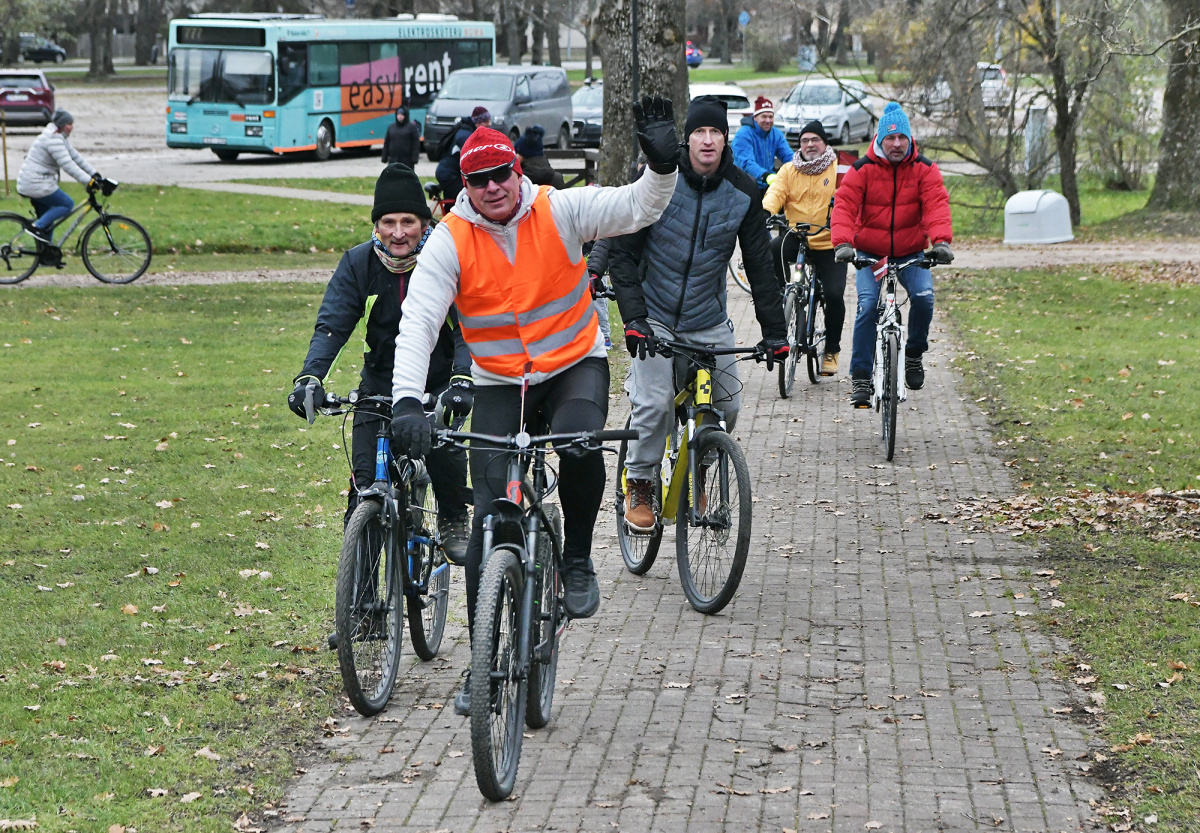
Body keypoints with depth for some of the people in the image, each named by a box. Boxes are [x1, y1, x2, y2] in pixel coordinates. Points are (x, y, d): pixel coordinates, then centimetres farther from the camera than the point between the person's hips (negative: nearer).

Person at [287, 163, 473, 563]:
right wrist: (310, 377, -31)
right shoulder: (358, 263, -9)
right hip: (380, 385, 2)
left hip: (437, 384, -1)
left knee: (445, 448, -27)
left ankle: (454, 522, 0)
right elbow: (331, 325, -14)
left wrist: (463, 380, -40)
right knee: (366, 488, -11)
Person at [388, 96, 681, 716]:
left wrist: (663, 168, -38)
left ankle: (578, 560, -8)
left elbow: (638, 208, -15)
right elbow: (417, 321, -22)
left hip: (576, 366, -1)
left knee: (580, 443, -35)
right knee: (490, 517, -7)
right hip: (500, 384, 1)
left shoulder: (560, 211, -11)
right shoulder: (450, 241, -14)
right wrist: (406, 400, -36)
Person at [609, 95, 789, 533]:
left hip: (709, 320, 3)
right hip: (655, 314, -3)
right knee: (654, 404, -15)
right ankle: (638, 485, 5)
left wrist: (774, 331, -1)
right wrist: (633, 318, -19)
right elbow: (622, 253, -9)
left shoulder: (742, 192, -4)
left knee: (726, 407, 0)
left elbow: (759, 264, 2)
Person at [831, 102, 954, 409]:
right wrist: (842, 243, -34)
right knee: (868, 305, -17)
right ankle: (860, 377, -10)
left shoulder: (924, 170, -4)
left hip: (911, 254, 1)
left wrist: (942, 241, -35)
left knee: (924, 297, -21)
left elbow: (936, 206, -17)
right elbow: (844, 206, -16)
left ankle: (914, 353, 6)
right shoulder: (862, 170, -8)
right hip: (869, 253, -1)